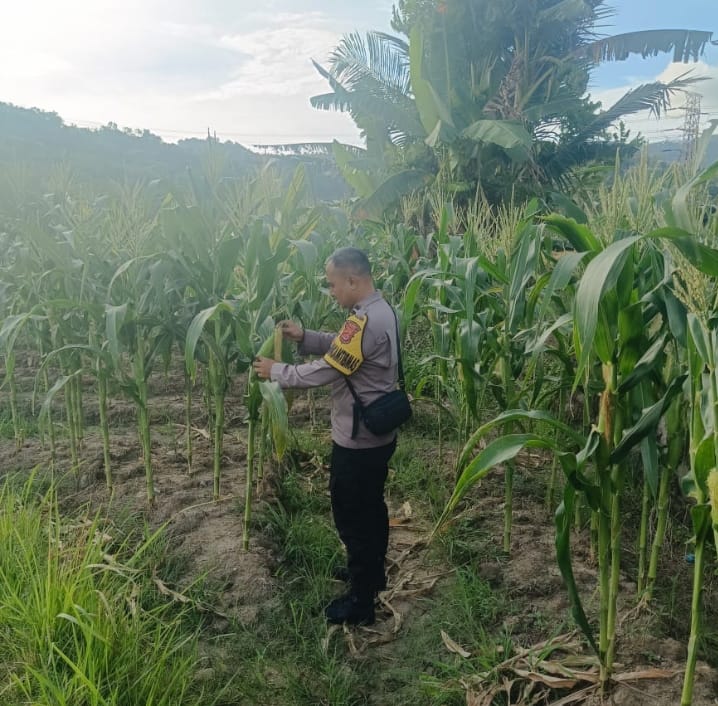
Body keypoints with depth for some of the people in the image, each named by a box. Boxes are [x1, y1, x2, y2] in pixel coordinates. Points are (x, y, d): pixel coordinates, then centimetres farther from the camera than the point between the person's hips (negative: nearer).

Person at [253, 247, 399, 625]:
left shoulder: (364, 321, -28)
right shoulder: (380, 309, 5)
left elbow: (324, 371, -25)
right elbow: (340, 347, 14)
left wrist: (276, 371, -11)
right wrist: (303, 336, 1)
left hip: (358, 440, -10)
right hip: (378, 433, 10)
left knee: (351, 516, 5)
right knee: (370, 508, 24)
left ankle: (361, 601, 19)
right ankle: (373, 573, 43)